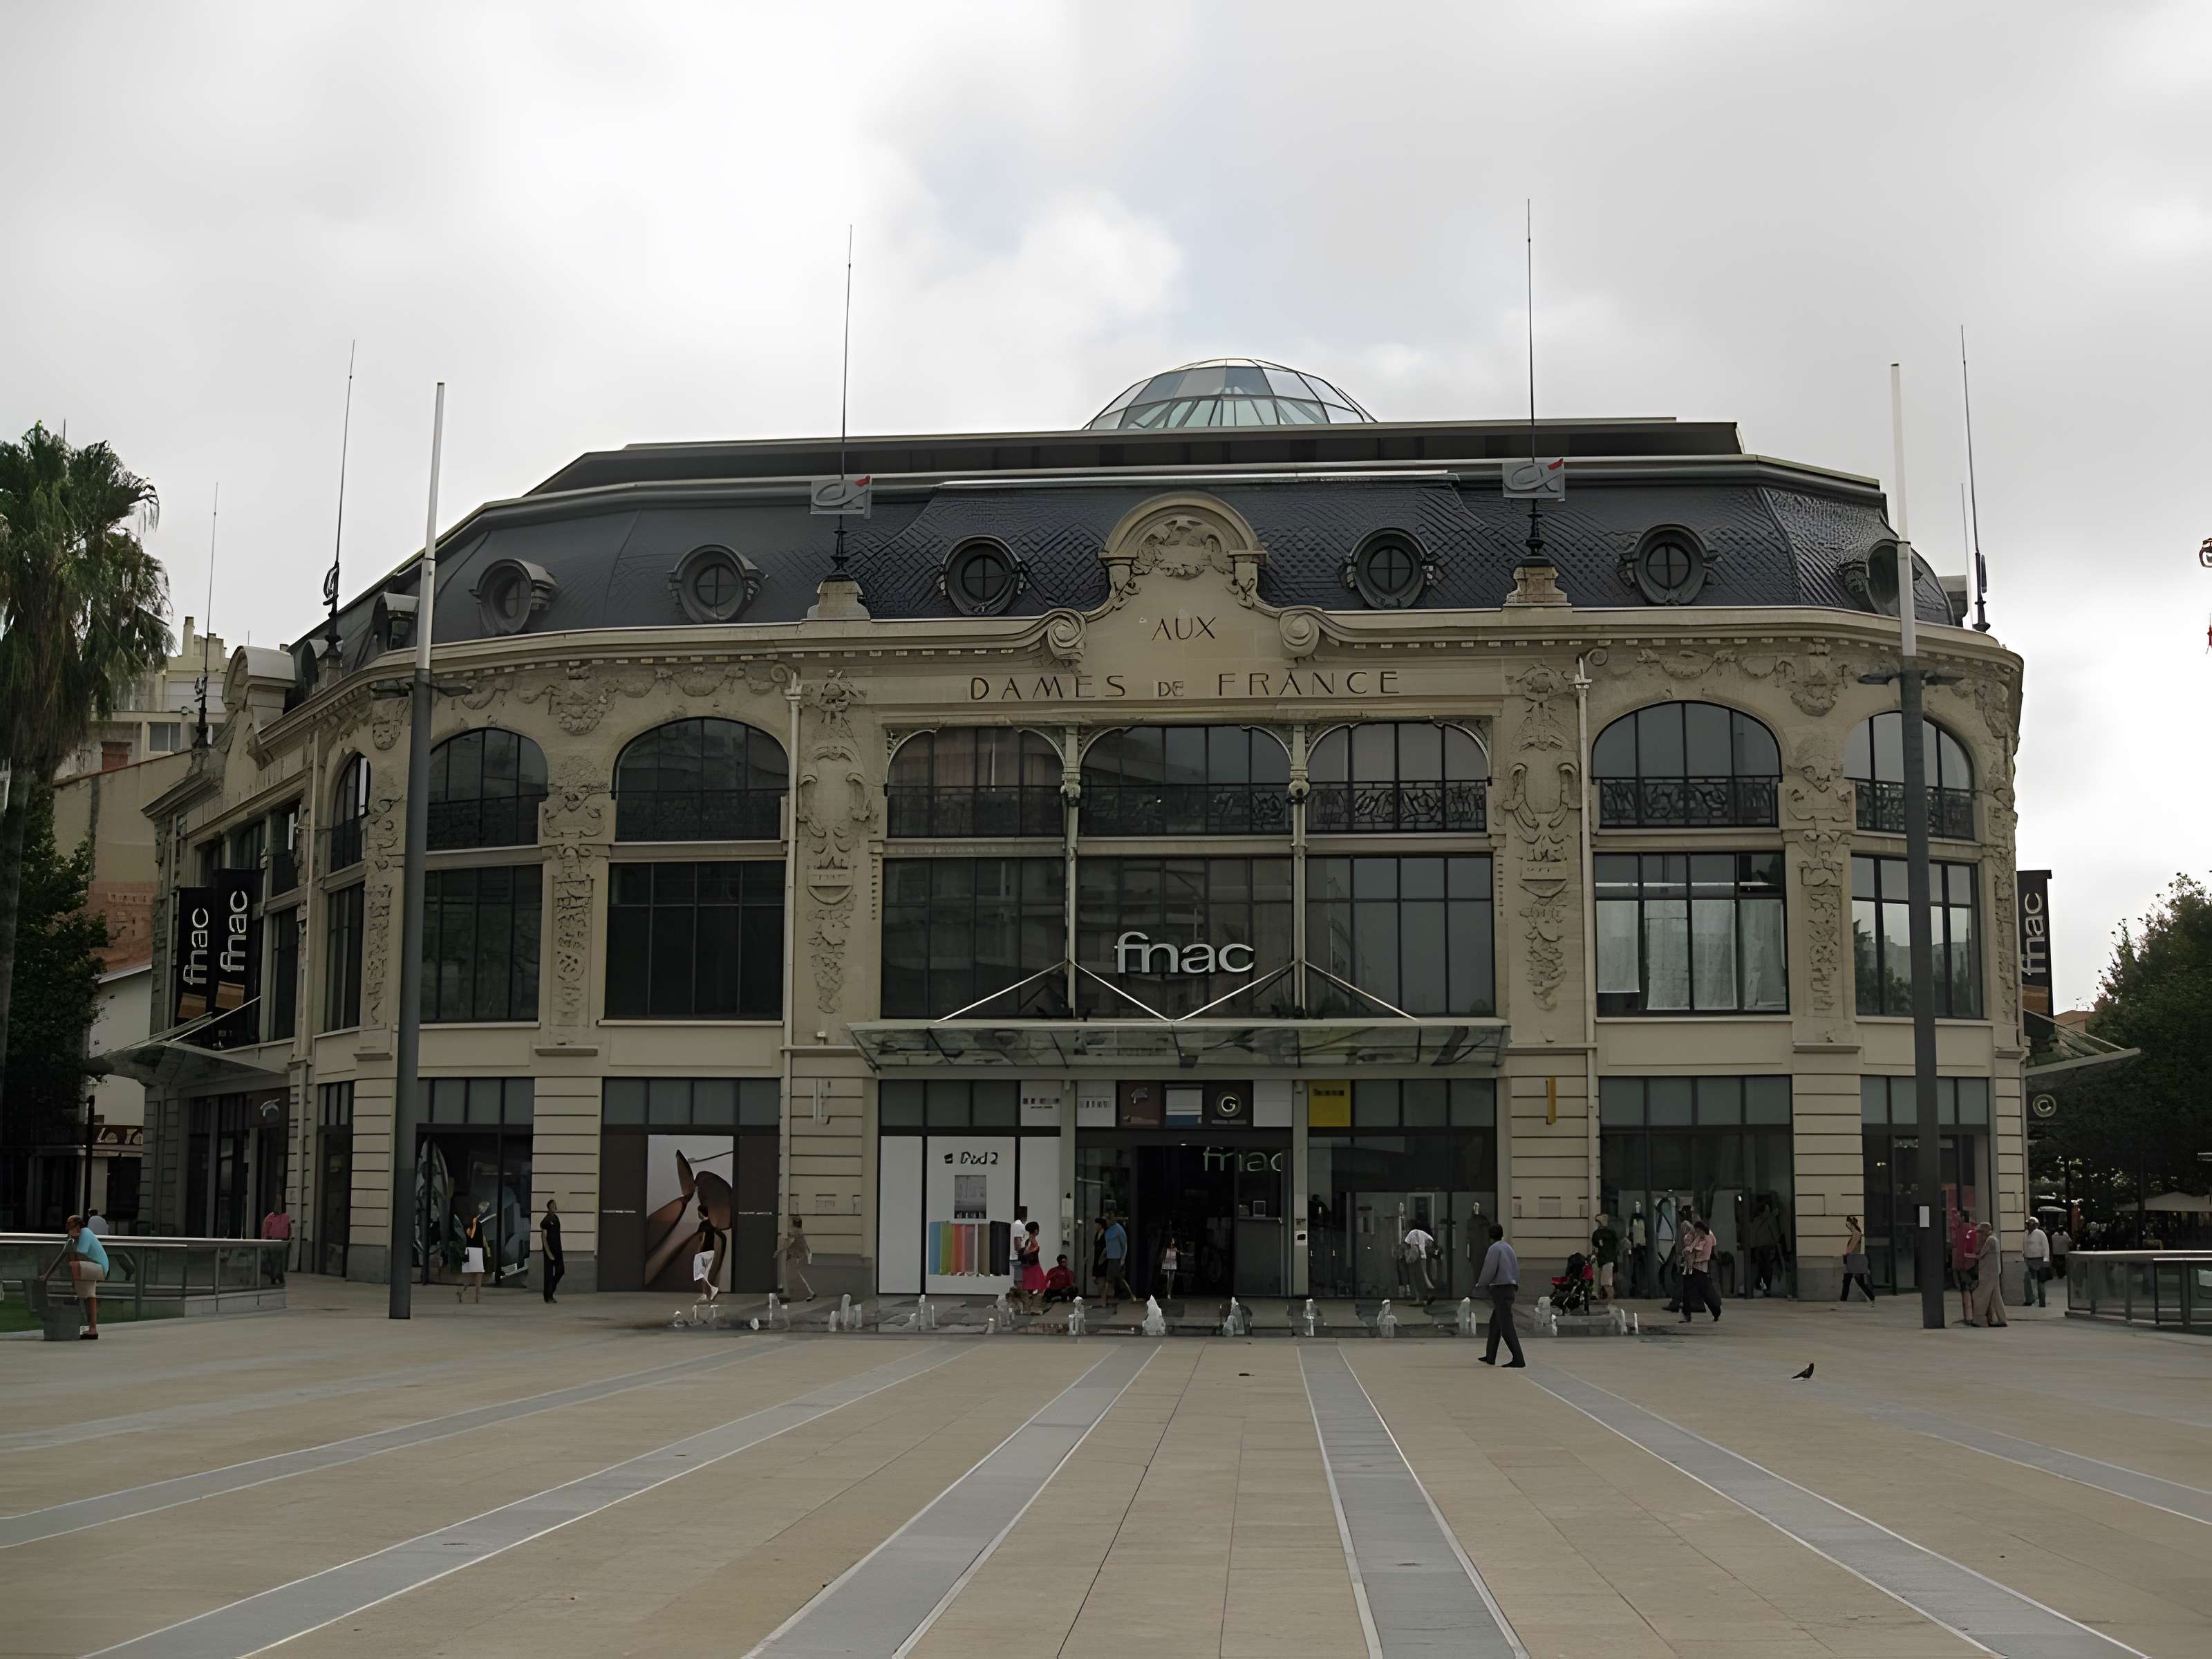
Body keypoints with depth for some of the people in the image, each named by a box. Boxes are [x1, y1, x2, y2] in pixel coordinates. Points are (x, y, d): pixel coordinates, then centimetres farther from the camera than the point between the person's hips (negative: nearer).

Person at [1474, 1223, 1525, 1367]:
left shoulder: (1494, 1249, -10)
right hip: (1510, 1288, 9)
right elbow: (1516, 1269, 16)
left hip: (1500, 1290, -9)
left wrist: (1479, 1285, 2)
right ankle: (1490, 1357, 24)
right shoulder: (1509, 1248, 15)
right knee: (1495, 1323, 18)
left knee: (1506, 1326, -11)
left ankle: (1518, 1359, -18)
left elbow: (1489, 1271, -14)